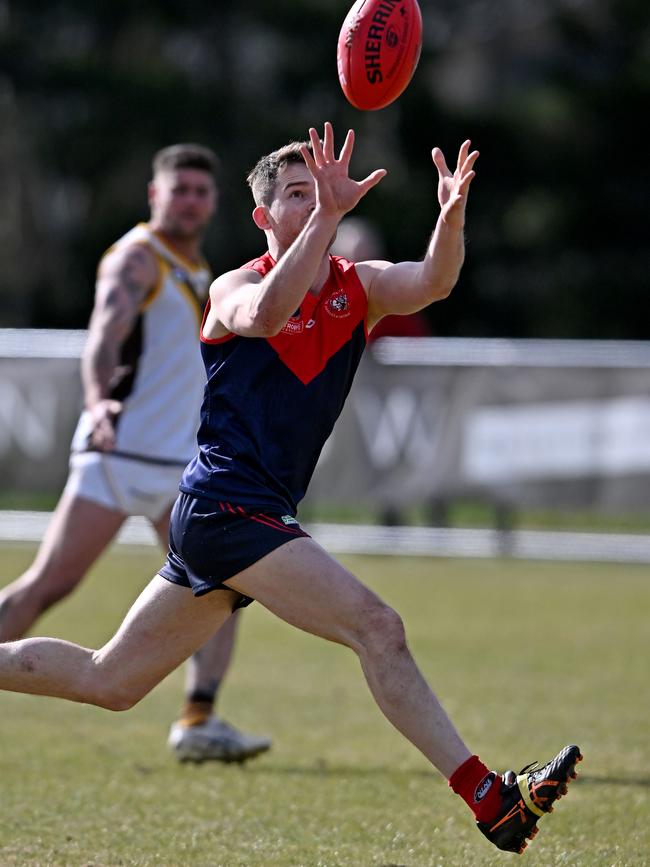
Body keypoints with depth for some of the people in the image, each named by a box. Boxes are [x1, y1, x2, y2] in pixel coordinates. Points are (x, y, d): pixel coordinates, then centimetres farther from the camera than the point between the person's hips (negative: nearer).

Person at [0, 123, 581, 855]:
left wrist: (452, 217, -32)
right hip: (225, 506, -8)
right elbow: (266, 314, -32)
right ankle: (493, 801, -20)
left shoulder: (360, 287, 9)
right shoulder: (234, 289, -6)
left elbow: (432, 282, -12)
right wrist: (328, 214, -39)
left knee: (108, 682, 14)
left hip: (233, 519, 8)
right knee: (377, 628, -18)